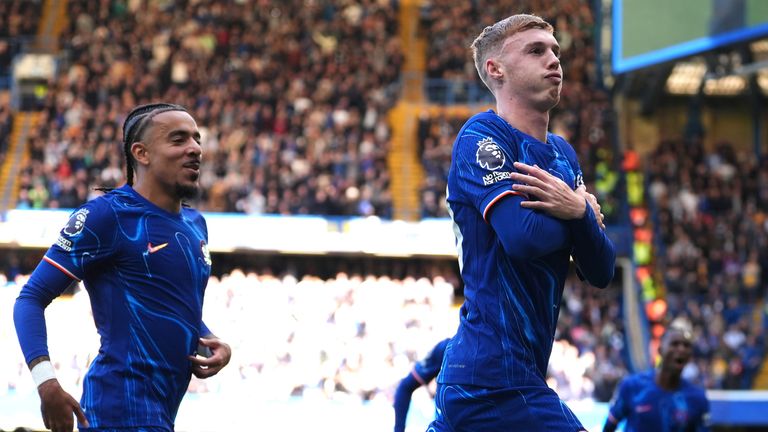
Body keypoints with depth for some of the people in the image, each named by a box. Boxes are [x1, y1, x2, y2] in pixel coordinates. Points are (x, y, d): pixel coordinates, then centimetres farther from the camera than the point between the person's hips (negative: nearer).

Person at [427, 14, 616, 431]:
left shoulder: (563, 153, 17)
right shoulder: (481, 136, -8)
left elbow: (601, 272, 10)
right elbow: (527, 236, -23)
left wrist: (578, 212, -10)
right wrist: (585, 213, -3)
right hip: (498, 380, -9)